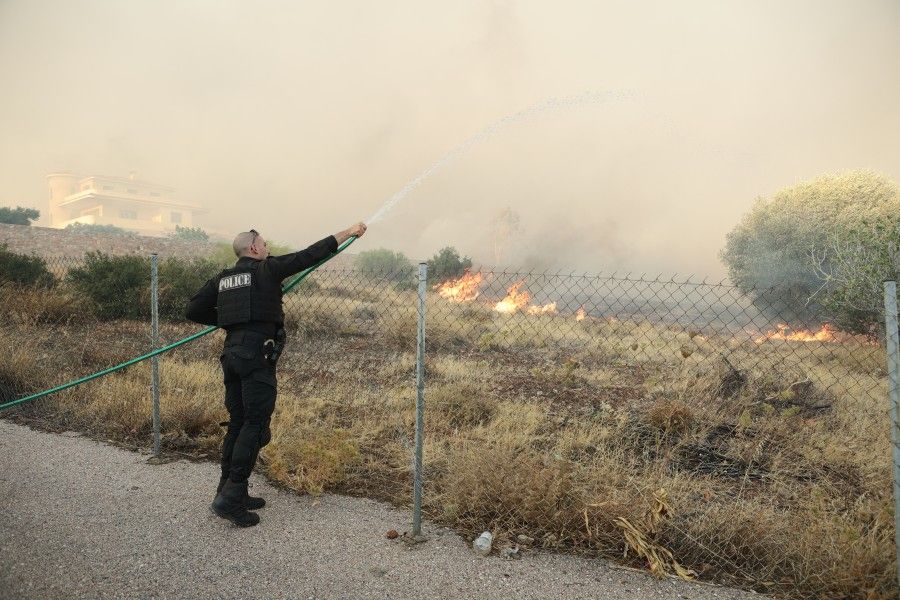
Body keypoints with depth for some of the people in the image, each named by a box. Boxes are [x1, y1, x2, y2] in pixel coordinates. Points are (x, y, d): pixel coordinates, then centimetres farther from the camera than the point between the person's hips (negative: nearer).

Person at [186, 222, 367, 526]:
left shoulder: (222, 279, 15)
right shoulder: (267, 270, -2)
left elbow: (194, 310, 12)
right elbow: (310, 255, -1)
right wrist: (348, 232, 6)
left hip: (232, 354, 8)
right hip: (258, 356, -8)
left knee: (238, 424, 14)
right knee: (256, 425, -5)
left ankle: (230, 491, 21)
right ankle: (230, 497, -7)